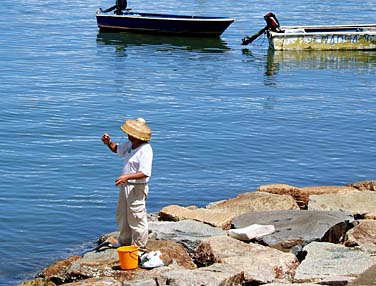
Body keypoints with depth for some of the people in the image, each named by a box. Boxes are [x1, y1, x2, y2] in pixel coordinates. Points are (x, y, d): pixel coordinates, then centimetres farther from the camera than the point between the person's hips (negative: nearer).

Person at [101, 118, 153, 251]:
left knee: (136, 219, 0)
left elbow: (145, 173, -29)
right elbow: (117, 149, 23)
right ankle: (125, 242, 38)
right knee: (122, 216, 22)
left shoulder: (145, 150, -22)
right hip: (125, 185, 10)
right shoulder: (130, 144, 5)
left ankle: (139, 248, 12)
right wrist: (108, 142, 2)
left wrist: (127, 176, -40)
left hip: (137, 188, -10)